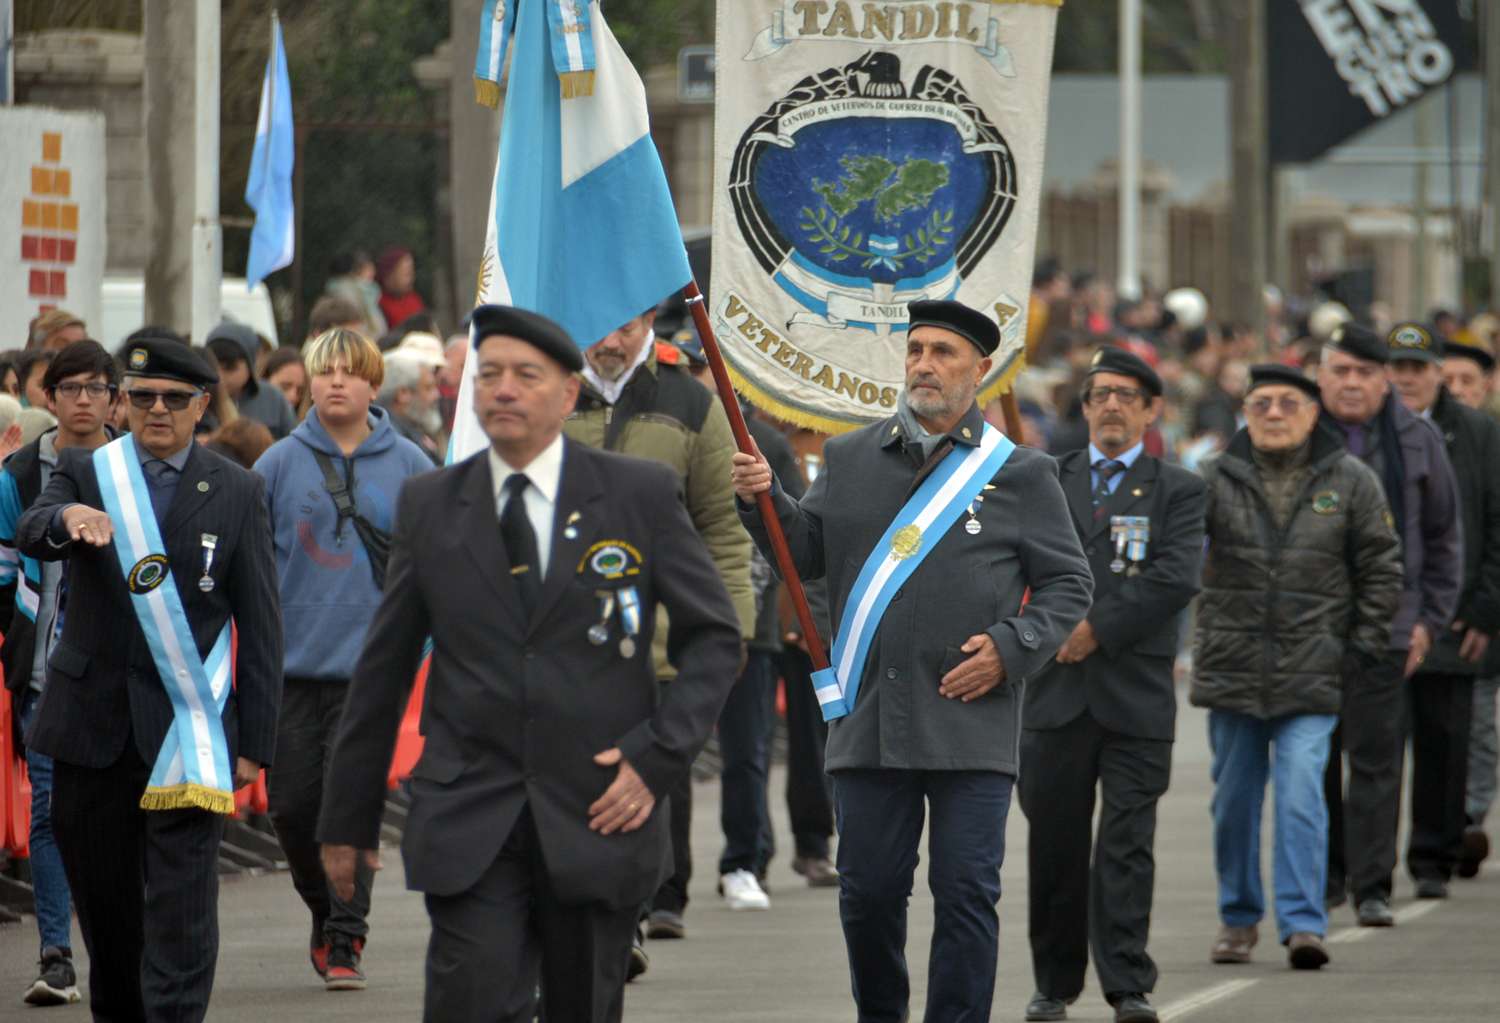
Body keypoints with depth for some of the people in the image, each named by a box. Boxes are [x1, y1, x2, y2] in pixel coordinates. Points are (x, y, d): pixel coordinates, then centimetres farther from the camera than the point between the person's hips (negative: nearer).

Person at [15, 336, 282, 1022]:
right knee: (100, 889, 11)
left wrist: (255, 741, -3)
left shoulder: (236, 492, 4)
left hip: (187, 724, -2)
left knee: (182, 897, -11)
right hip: (93, 723, 2)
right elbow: (29, 535, -16)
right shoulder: (85, 473, 5)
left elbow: (260, 625, 4)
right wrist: (66, 518, -41)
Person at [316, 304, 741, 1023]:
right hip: (468, 822, 0)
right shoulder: (429, 506, 7)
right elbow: (383, 669, 12)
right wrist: (349, 820, 13)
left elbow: (713, 637, 6)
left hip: (596, 817, 0)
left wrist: (658, 756, -8)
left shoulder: (641, 495, 3)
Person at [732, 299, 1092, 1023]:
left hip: (970, 721, -2)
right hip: (868, 718, 2)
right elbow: (807, 555, 14)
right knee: (867, 892, 6)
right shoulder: (850, 459, 13)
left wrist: (1010, 649, -8)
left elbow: (1068, 584, 6)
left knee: (965, 893, -4)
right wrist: (765, 501, -4)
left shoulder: (1019, 474, 5)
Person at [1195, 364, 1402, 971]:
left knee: (1301, 796, -13)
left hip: (1312, 673, -2)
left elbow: (1380, 567, 6)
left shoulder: (1349, 481, 2)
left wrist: (1367, 642, 0)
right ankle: (1238, 919, 24)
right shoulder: (1217, 479, 2)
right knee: (1234, 799, 10)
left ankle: (1303, 923, -13)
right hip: (1232, 666, 2)